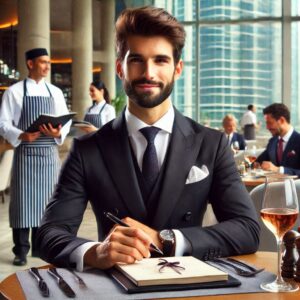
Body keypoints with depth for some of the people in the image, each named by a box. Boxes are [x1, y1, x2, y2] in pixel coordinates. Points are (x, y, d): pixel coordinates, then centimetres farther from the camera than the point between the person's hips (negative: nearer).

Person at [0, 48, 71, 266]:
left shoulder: (55, 92, 11)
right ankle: (21, 251, 5)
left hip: (50, 153, 4)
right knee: (23, 201, -4)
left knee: (46, 201, 7)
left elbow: (66, 121, 10)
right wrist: (21, 136, -22)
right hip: (25, 153, -3)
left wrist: (58, 133, -12)